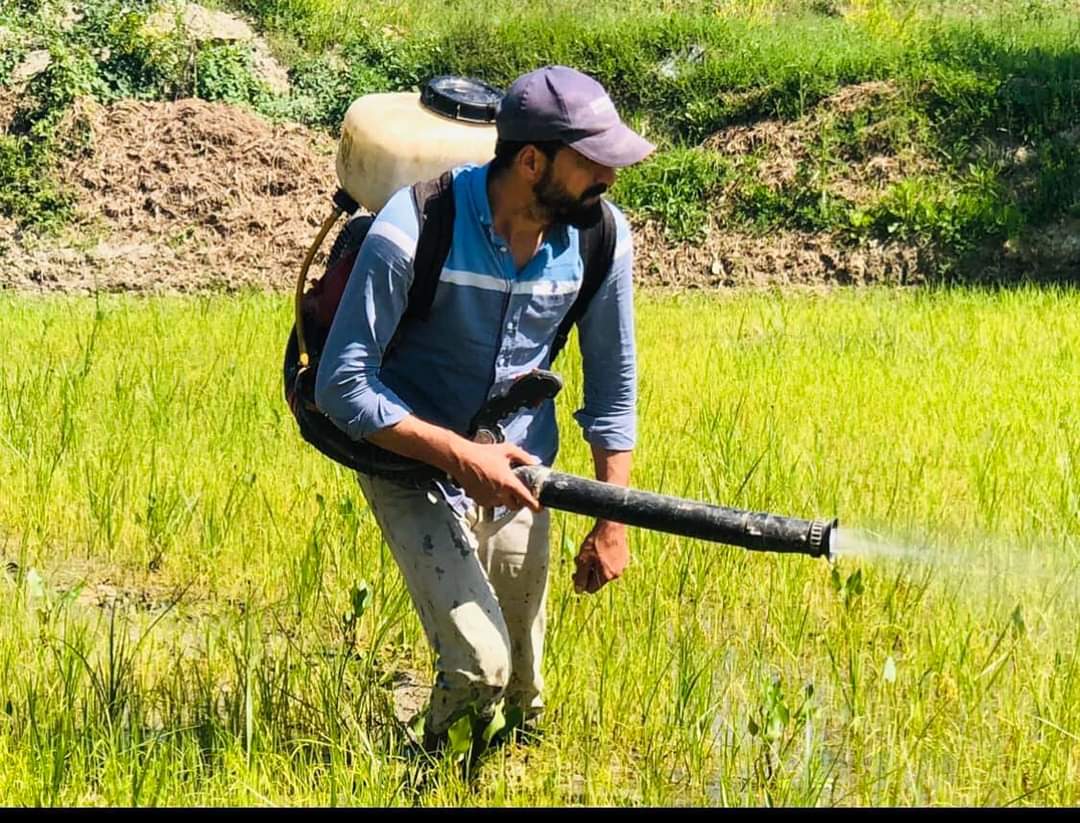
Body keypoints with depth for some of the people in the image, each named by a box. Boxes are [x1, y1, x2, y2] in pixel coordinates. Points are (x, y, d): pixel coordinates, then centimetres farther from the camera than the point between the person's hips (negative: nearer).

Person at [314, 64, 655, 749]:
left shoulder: (602, 237, -12)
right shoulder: (415, 229, -27)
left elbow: (612, 384, 2)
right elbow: (342, 388, -23)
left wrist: (612, 522, 0)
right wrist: (461, 456, -28)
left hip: (517, 475, 5)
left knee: (523, 695, 10)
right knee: (479, 668, -18)